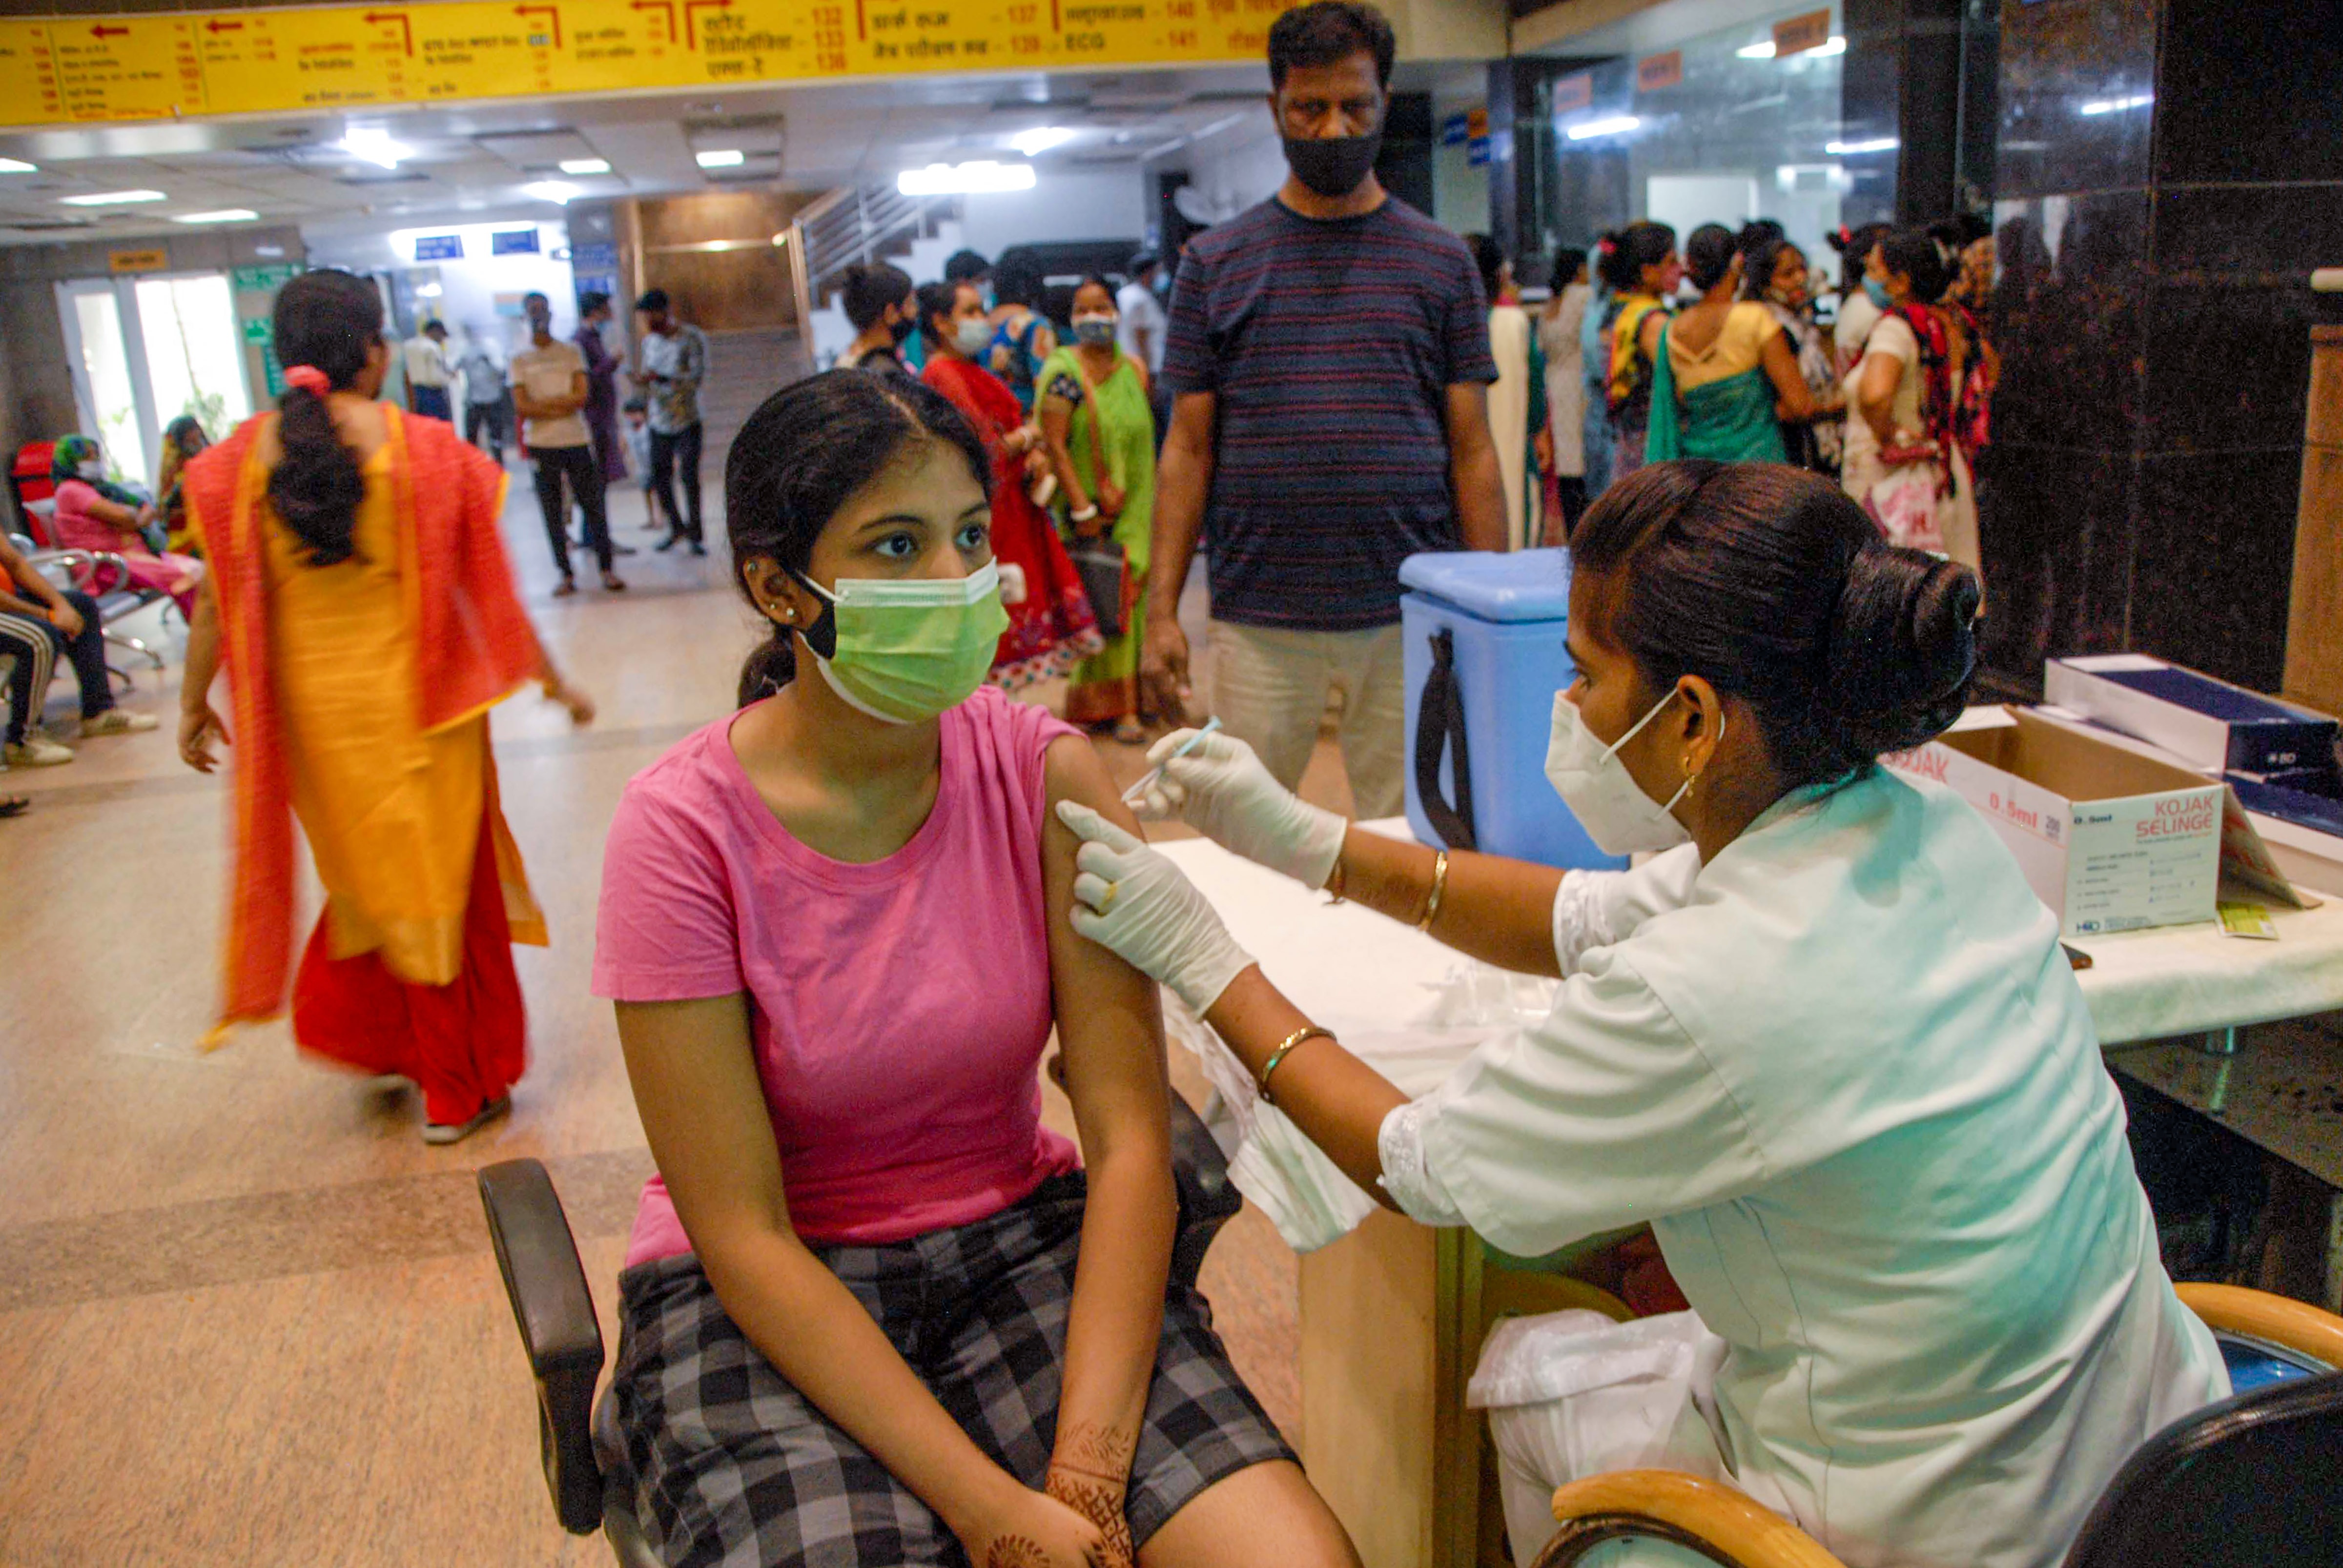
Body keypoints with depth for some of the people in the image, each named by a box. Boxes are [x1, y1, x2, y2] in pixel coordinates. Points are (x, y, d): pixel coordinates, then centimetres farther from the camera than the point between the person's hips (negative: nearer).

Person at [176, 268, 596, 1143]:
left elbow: (219, 599, 0)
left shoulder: (243, 458, -4)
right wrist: (553, 681, 4)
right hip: (413, 697, -3)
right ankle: (459, 1089, 21)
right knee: (440, 879, 11)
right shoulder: (424, 451, -11)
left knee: (365, 871, 25)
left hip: (306, 700, 3)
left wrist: (194, 703, 12)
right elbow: (485, 589, -7)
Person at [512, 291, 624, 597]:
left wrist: (541, 404, -8)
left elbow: (582, 395, -4)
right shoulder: (520, 360, 7)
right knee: (552, 512, 1)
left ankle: (607, 569, 5)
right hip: (541, 445, 0)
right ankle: (566, 575, 7)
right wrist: (561, 407, -9)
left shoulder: (571, 352, 8)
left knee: (593, 505, -1)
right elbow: (522, 407, -3)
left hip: (577, 440, 0)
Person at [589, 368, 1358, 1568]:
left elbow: (1129, 1135, -10)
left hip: (1019, 1237, 2)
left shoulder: (1044, 774, -8)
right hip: (762, 1298, -1)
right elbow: (743, 1238, -16)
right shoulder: (683, 830, -15)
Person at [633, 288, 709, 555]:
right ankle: (677, 528, 22)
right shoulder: (650, 341, 11)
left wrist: (660, 378, -26)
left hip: (687, 421, -6)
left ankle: (696, 534, 4)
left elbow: (699, 376, -17)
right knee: (660, 477, 5)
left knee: (689, 477, -7)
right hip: (659, 422, 6)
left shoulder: (692, 338, -8)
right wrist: (642, 380, -5)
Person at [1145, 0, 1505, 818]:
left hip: (1411, 616, 0)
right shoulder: (1216, 261, 7)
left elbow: (1472, 449, 5)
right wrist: (1161, 611, -2)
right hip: (1258, 620, 0)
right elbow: (1189, 447, 5)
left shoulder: (1442, 261, 7)